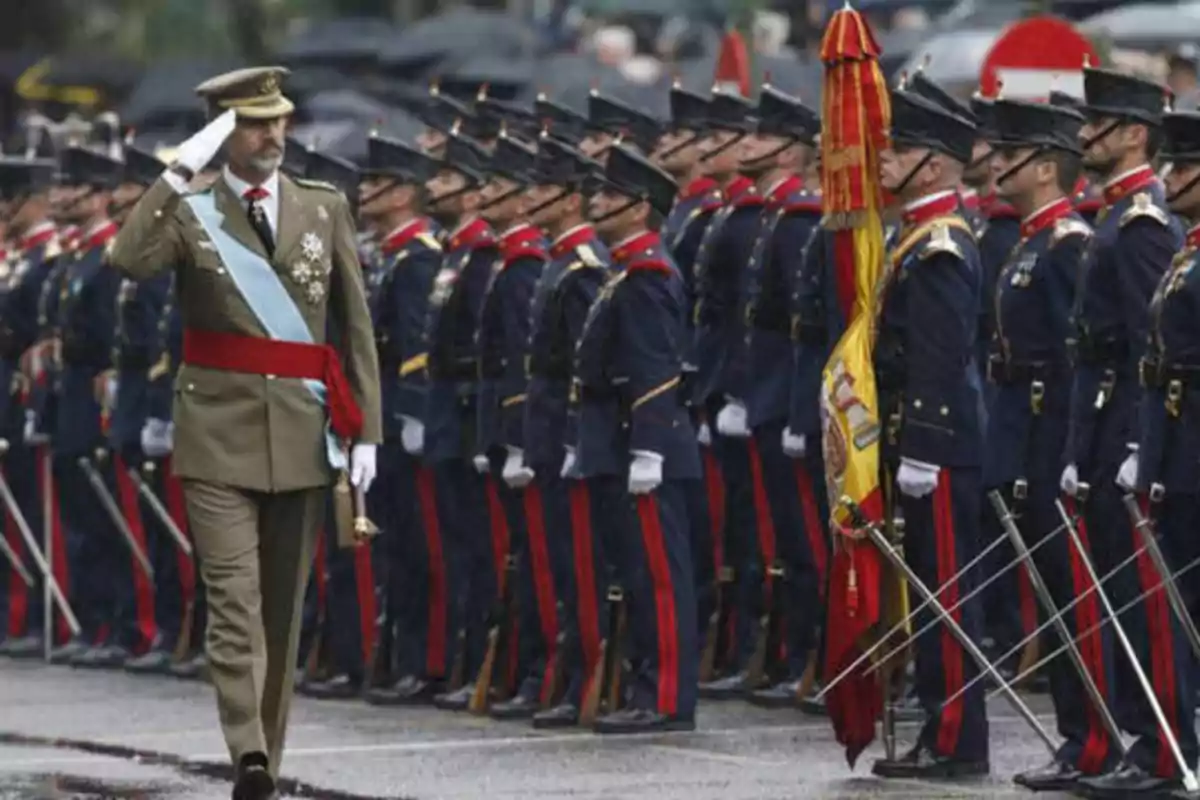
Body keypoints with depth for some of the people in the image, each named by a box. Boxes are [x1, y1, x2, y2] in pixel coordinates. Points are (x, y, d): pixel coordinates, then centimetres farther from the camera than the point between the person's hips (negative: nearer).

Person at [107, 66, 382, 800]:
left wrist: (366, 431, 2)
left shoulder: (326, 209, 8)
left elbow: (357, 326, 8)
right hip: (219, 434, -3)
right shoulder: (189, 212, 1)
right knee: (234, 598, -14)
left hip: (303, 437, 3)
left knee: (283, 607, 8)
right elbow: (129, 260, -19)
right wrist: (180, 173, -21)